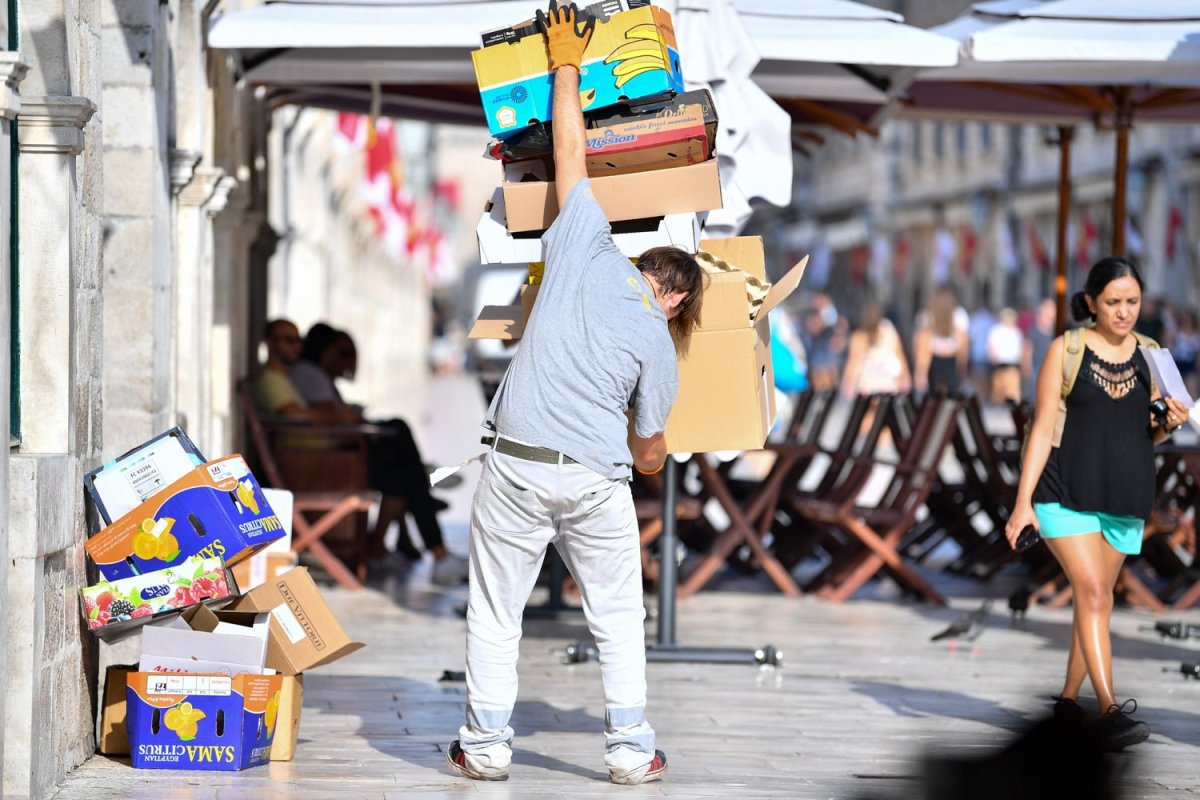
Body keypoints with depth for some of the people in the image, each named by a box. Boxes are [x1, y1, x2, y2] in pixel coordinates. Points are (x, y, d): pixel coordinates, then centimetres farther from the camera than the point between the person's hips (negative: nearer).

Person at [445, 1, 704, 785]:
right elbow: (650, 450, 11)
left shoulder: (590, 250, 5)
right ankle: (631, 748, 12)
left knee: (497, 609, 9)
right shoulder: (657, 345, 5)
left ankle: (488, 743, 10)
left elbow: (570, 155, 14)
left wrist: (566, 66, 24)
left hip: (517, 463, 1)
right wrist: (654, 459, 36)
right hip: (596, 480, 0)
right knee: (618, 614, 13)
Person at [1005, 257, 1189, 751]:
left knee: (1096, 597, 11)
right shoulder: (1065, 350, -4)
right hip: (1066, 491, -4)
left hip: (1124, 496, 4)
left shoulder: (1149, 356, 7)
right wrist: (1023, 502, -10)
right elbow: (1043, 428, -5)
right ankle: (1110, 710, -23)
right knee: (1092, 590, -16)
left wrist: (1169, 425, -6)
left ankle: (1069, 696, 26)